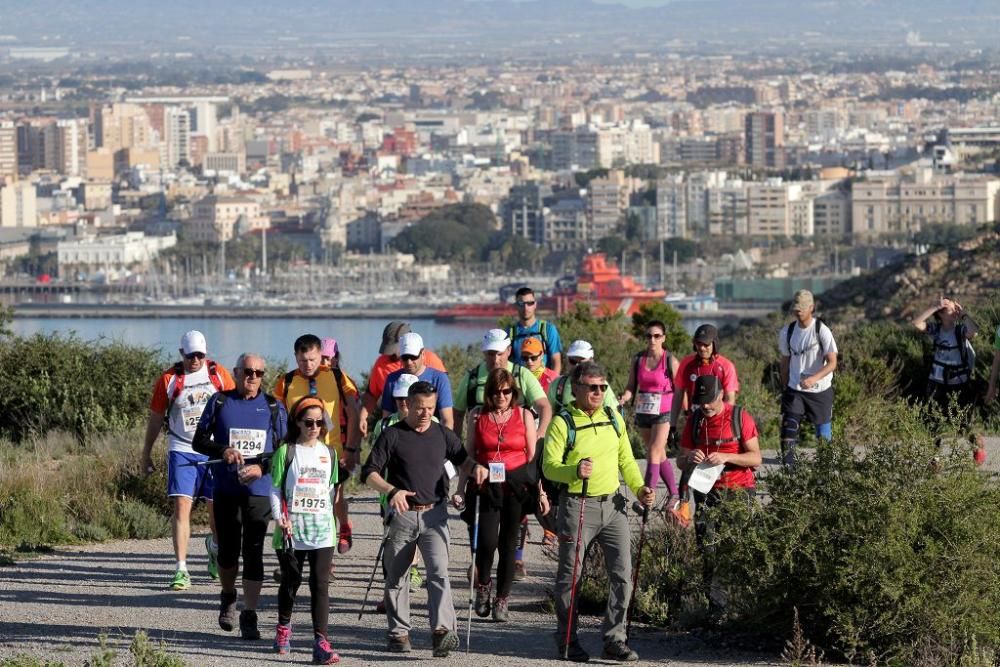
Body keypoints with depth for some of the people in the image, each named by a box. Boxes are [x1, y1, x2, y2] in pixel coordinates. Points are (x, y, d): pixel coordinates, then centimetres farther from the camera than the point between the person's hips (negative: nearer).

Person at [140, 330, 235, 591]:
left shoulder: (219, 375, 3)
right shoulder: (169, 379, 0)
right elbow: (155, 418, 9)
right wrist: (146, 454, 12)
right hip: (182, 450, -1)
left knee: (217, 508, 6)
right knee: (182, 506, -12)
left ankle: (215, 545, 40)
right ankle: (181, 570, -12)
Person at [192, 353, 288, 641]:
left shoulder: (273, 407, 6)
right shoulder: (220, 402, 6)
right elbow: (199, 441, 5)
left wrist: (262, 467, -13)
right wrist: (223, 451, -15)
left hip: (260, 489, -1)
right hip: (226, 488, 1)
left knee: (253, 552, -6)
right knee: (228, 550, 6)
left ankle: (249, 616, -4)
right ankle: (228, 598, 34)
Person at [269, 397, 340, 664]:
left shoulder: (329, 454, 10)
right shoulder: (286, 452, 0)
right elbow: (275, 489, -1)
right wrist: (279, 517, -12)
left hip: (322, 530, 2)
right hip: (292, 530, -2)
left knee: (320, 584, -7)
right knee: (291, 581, 12)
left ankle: (321, 642, -14)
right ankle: (283, 627, 36)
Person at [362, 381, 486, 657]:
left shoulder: (443, 435, 8)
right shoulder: (392, 435, -1)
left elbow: (462, 460, 21)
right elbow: (369, 473, -4)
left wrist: (476, 467, -3)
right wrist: (392, 490, -22)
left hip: (434, 513, 1)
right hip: (402, 514, -1)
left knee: (439, 572, -15)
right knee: (396, 577, 8)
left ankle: (443, 631, -26)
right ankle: (399, 632, 21)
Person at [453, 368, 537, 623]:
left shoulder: (524, 416, 6)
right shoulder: (477, 416, 7)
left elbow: (532, 456, 7)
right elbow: (468, 454, 10)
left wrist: (538, 489, 1)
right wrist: (460, 489, 6)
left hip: (516, 486, 0)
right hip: (485, 485, 0)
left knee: (508, 543, 2)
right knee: (487, 541, -14)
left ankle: (502, 600, 12)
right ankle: (483, 585, 13)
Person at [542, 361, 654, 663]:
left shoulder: (614, 419, 11)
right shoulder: (563, 423, -7)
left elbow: (626, 460, 16)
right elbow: (549, 466, -12)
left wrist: (639, 488, -1)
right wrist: (575, 471, -32)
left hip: (613, 504, 5)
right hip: (577, 505, -5)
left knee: (623, 573, 0)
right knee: (569, 575, 3)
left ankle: (614, 639, 7)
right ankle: (567, 640, 17)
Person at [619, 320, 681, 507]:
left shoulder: (670, 361, -7)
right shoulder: (638, 360, 4)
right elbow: (631, 386, 8)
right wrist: (624, 398, -12)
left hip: (663, 413, -5)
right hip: (643, 412, 5)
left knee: (653, 454, -13)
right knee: (660, 456, 14)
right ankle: (674, 493, 26)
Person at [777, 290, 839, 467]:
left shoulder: (822, 331, -12)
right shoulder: (786, 332, 1)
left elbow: (832, 363, -16)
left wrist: (814, 379, -31)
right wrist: (784, 388, 13)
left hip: (820, 390, -3)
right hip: (794, 390, 3)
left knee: (823, 430, 7)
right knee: (789, 427, -12)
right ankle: (787, 465, -11)